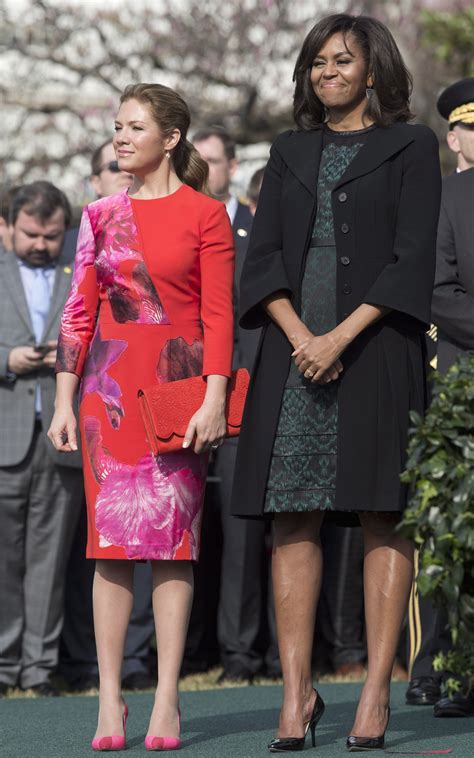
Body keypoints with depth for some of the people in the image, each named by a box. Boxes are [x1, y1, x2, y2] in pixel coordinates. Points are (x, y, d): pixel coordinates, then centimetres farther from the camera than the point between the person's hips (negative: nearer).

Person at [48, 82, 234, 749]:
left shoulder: (205, 215, 1)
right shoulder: (101, 216, 11)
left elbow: (219, 316, -3)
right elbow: (78, 313, 10)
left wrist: (214, 398, -12)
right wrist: (64, 402, 5)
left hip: (177, 387, -3)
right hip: (109, 387, 3)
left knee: (172, 539, -3)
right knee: (111, 539, 0)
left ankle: (167, 699, -1)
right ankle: (110, 698, 3)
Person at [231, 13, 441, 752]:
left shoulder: (410, 147, 4)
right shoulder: (291, 152, 16)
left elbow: (412, 259, -5)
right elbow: (262, 258, 8)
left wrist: (342, 336, -14)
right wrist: (299, 336, -9)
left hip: (376, 350, -4)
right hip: (297, 351, 4)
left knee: (381, 517, -4)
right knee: (294, 518, -1)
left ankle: (377, 693, -3)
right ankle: (297, 691, 0)